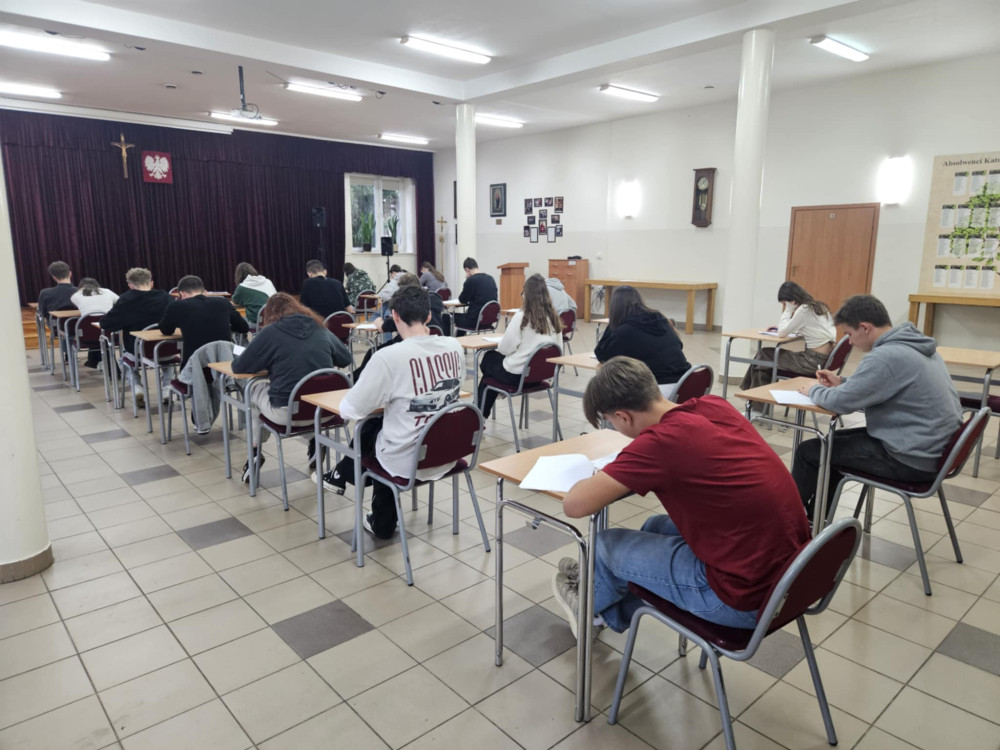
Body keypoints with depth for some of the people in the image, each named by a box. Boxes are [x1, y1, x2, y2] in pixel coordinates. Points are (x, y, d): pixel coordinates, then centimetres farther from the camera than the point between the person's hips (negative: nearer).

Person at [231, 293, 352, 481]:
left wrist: (236, 357, 26)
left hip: (286, 413, -4)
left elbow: (239, 367, 3)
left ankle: (255, 452, 21)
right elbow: (346, 358, 20)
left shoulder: (269, 332, -2)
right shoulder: (321, 329, 9)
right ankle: (315, 443, 29)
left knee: (254, 388, 25)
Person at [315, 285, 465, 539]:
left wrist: (383, 397, 7)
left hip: (408, 462, -5)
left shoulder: (388, 356, -21)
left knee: (370, 427, 24)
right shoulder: (454, 346, -4)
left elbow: (349, 410, -13)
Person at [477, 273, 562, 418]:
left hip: (517, 375, -6)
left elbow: (505, 348, -15)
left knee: (488, 359, 23)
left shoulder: (522, 316, -17)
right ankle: (482, 414, 34)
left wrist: (498, 345, 9)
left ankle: (479, 415, 36)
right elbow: (558, 350, 6)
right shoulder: (554, 318, -1)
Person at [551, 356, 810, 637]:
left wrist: (603, 476, 1)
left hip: (746, 595, -8)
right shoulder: (715, 405, 0)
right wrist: (626, 469, 13)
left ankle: (592, 602, 43)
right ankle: (610, 615, 47)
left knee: (606, 545, 10)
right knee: (656, 527, 26)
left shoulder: (660, 440, -23)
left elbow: (574, 504, -20)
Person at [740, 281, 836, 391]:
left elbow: (782, 333, -13)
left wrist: (788, 311, -4)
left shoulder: (804, 310, -15)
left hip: (814, 361, -9)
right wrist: (780, 328, 13)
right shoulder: (817, 306, 13)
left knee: (765, 355, 3)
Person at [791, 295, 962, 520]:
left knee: (808, 451, 0)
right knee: (834, 440, 23)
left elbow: (840, 402, -20)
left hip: (913, 459, -10)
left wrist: (813, 390, 0)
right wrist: (842, 382, 12)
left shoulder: (886, 356, -25)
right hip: (936, 449, 10)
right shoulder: (915, 344, 7)